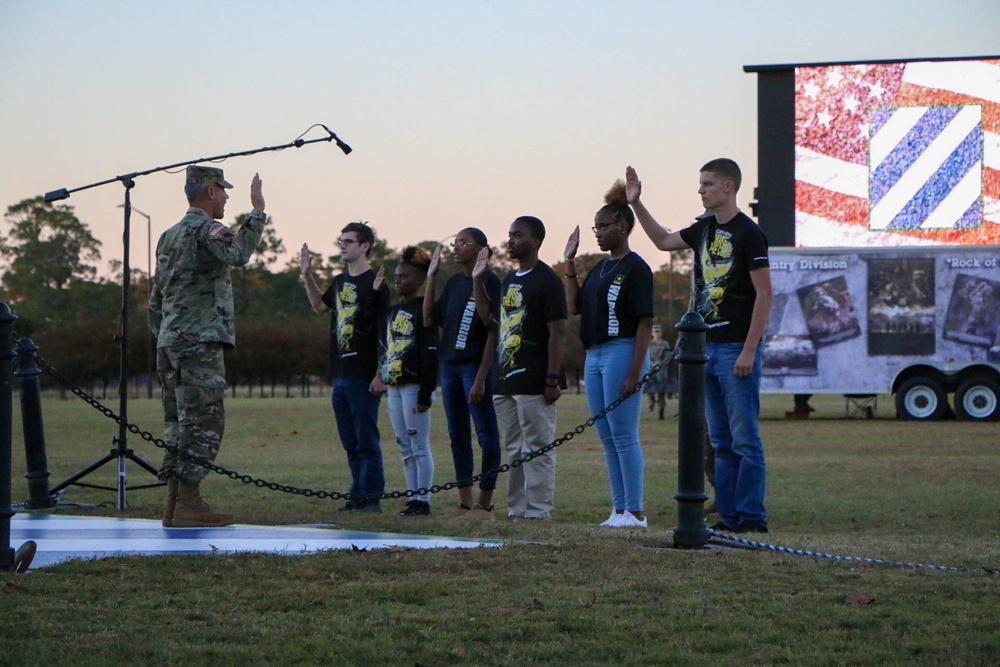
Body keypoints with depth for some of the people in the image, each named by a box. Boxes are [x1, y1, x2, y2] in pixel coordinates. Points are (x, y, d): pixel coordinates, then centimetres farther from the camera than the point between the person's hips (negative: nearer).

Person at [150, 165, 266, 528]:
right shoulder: (206, 230, -9)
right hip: (200, 341, -9)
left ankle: (175, 504, 9)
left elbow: (156, 298, 21)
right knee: (203, 421, -8)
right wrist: (257, 211, -26)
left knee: (179, 423, 10)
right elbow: (237, 253, -30)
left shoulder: (169, 236, 19)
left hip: (169, 341, 9)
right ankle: (188, 504, -11)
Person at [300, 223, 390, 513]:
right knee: (350, 442, 11)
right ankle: (357, 496, 17)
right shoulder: (340, 282, 14)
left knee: (367, 440, -4)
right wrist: (307, 276, 20)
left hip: (363, 376, -8)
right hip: (340, 374, 8)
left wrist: (380, 375, -17)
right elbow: (319, 306, 33)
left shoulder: (375, 283, -9)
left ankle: (372, 497, -1)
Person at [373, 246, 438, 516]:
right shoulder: (393, 311, 16)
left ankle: (423, 501, -3)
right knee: (405, 448, 10)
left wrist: (425, 393, -18)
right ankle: (413, 499, 14)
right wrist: (381, 377, 11)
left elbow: (431, 353, -14)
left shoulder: (424, 310, -9)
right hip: (394, 387, 9)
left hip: (414, 385, -9)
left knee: (420, 446, -6)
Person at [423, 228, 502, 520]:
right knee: (458, 436, 10)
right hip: (450, 365, 8)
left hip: (476, 365, -8)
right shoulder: (454, 282, 13)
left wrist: (481, 378, -17)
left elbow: (493, 333, -13)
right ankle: (465, 502, 15)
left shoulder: (489, 281, -9)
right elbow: (429, 319, 14)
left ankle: (485, 504, -1)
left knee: (486, 435, -4)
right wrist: (431, 277, 10)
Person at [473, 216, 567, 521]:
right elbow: (488, 314, 28)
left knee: (537, 450, -6)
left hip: (533, 382, -9)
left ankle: (538, 511, -6)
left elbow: (558, 333, -14)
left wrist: (552, 380, -18)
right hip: (505, 379, 9)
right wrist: (478, 279, 18)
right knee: (514, 450, 12)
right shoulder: (509, 280, 17)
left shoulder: (547, 280, -10)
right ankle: (517, 510, 16)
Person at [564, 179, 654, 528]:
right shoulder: (600, 267, 15)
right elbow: (575, 305, 16)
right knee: (607, 438, 10)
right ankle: (619, 509, 14)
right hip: (595, 356, 9)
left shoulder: (635, 268, -11)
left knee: (624, 436, -8)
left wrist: (634, 372, -20)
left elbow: (645, 322, -15)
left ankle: (635, 512, -5)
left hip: (622, 352, -9)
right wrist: (570, 261, 11)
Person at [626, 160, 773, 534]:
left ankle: (752, 517, -4)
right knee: (721, 442, 9)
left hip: (737, 348, -8)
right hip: (708, 346, 8)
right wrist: (636, 204, 21)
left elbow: (764, 294, -14)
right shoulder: (705, 228, 13)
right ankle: (728, 516, 13)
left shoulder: (747, 233, -11)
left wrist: (749, 350, -18)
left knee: (744, 439, -6)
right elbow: (664, 240, 31)